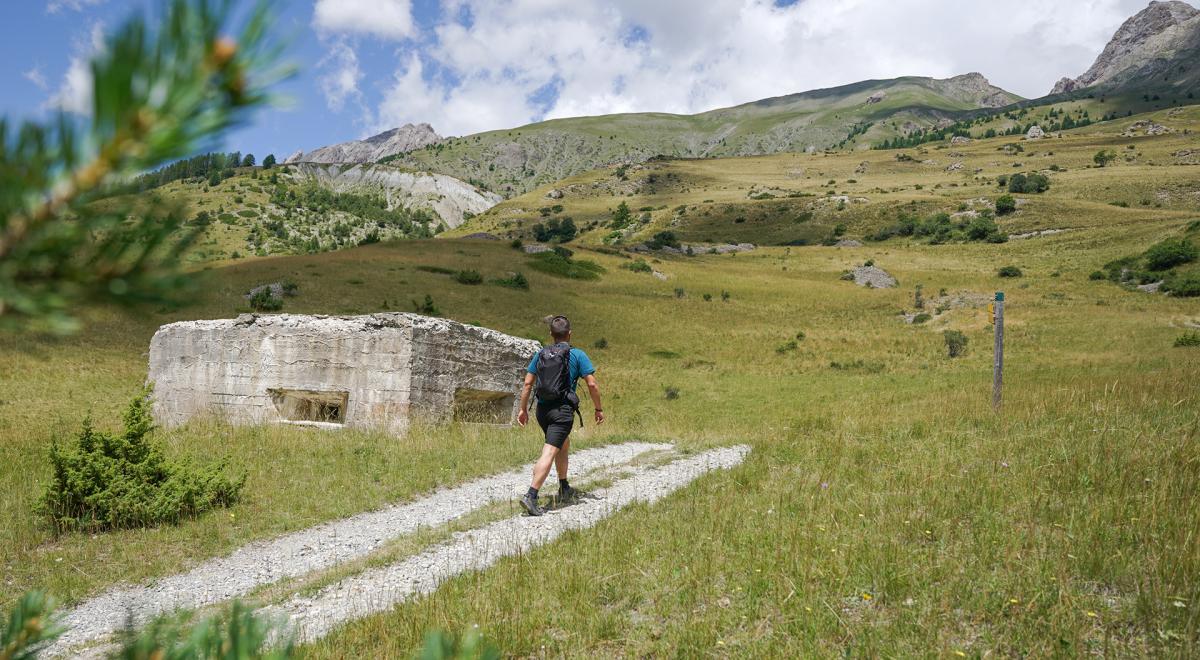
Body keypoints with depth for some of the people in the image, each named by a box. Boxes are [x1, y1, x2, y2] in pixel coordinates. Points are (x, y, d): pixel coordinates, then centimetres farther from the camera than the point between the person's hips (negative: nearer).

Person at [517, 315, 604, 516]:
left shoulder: (541, 354, 9)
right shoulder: (577, 355, -3)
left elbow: (527, 383, 6)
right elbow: (592, 384, -6)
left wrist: (523, 409, 12)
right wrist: (598, 409, 4)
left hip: (542, 409, 6)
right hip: (563, 410, -6)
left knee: (564, 445, 26)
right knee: (549, 453, -11)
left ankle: (564, 490, 37)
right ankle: (531, 496, -23)